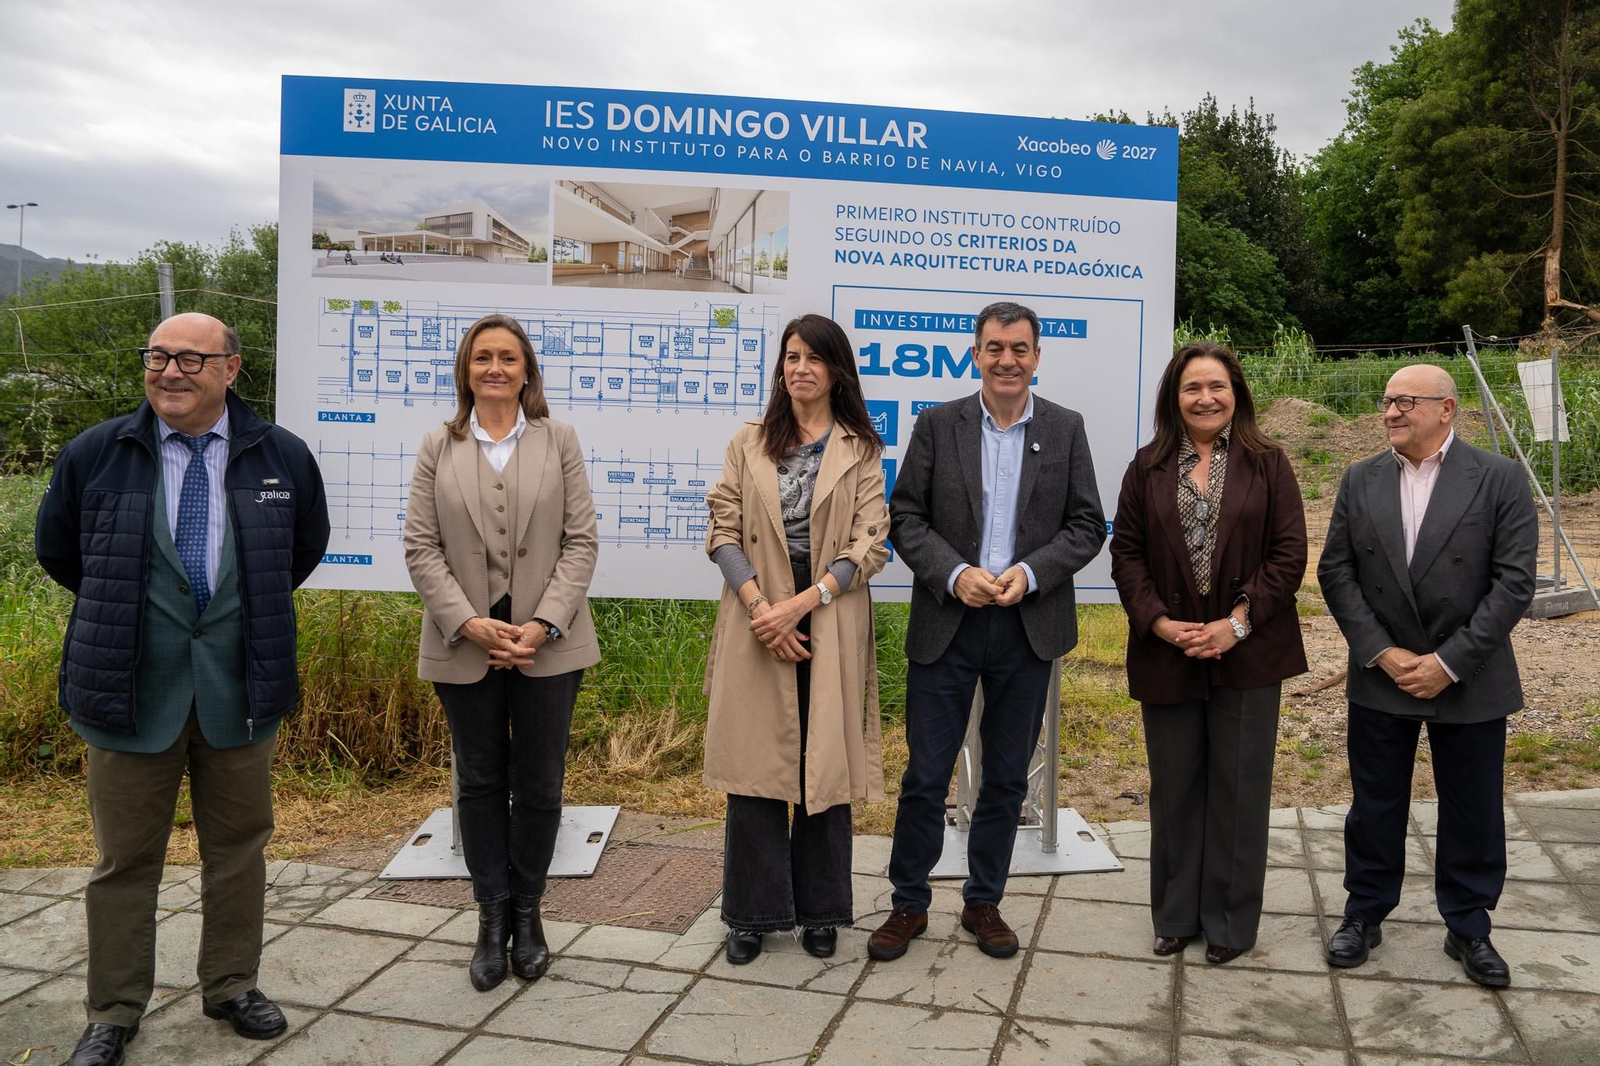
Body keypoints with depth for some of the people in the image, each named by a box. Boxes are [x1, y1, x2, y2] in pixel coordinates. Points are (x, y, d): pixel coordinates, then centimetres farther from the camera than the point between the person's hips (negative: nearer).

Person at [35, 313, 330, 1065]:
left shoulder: (282, 457, -1)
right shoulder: (94, 455, -3)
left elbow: (307, 547, 16)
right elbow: (57, 549, 13)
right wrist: (124, 608, 14)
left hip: (239, 688, 1)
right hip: (132, 689, -1)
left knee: (238, 849, 12)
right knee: (125, 860, 8)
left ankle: (231, 988, 30)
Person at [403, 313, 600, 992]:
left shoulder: (559, 441, 4)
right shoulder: (438, 449, 5)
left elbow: (581, 541, -1)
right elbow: (420, 548, -1)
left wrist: (543, 624, -12)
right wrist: (470, 623, -13)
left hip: (548, 643, 0)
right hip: (465, 645, 1)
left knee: (539, 785, 7)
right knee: (479, 784, 10)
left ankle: (527, 912, 25)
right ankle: (492, 916, 24)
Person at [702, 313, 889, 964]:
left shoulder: (860, 450, 5)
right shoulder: (748, 444, 8)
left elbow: (870, 544, -3)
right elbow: (723, 532, 2)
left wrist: (800, 604, -14)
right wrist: (760, 607, -12)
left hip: (831, 625, 0)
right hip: (757, 625, 1)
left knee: (825, 763, 6)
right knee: (754, 765, 4)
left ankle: (819, 912, 21)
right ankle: (752, 913, 18)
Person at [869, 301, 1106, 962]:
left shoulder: (1065, 429, 4)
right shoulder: (937, 425, 1)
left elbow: (1087, 526, 3)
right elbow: (904, 517, -1)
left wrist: (1031, 573, -13)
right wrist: (955, 575, -15)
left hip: (1029, 627, 1)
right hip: (946, 623, -1)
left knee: (1007, 777, 12)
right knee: (925, 774, 4)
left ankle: (984, 902, 28)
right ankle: (909, 904, 21)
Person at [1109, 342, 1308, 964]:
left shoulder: (1267, 464, 1)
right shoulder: (1148, 468, 5)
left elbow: (1289, 554, -4)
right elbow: (1126, 553, 2)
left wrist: (1238, 622, -13)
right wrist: (1159, 622, -11)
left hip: (1247, 653, -1)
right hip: (1166, 653, 2)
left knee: (1239, 787, 6)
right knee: (1174, 788, 11)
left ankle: (1230, 921, 21)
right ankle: (1176, 915, 26)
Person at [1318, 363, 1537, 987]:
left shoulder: (1499, 479, -7)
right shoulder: (1361, 481, 1)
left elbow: (1514, 582, -11)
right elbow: (1336, 571, -1)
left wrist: (1450, 662, -16)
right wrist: (1380, 652, -10)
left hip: (1469, 682, -2)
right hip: (1381, 679, 2)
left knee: (1472, 813, 11)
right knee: (1375, 806, 13)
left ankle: (1468, 928, 30)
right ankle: (1365, 914, 30)